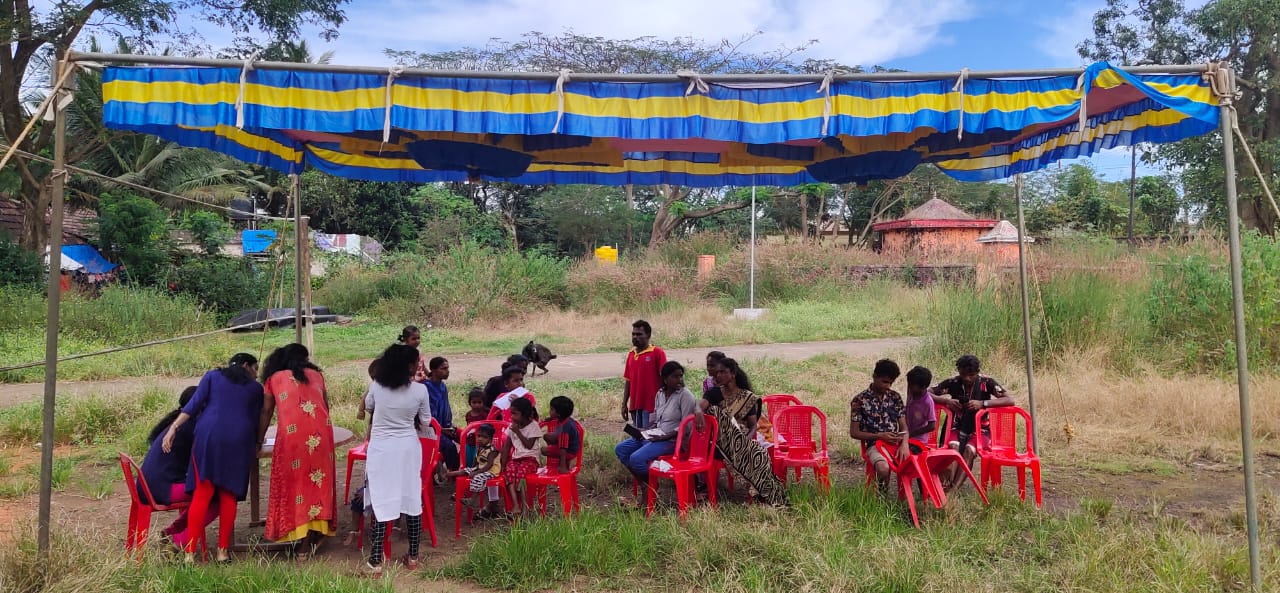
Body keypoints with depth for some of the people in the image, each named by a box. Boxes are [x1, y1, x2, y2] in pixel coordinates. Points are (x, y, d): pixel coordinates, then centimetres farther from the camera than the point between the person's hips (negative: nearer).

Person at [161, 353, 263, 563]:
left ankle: (190, 552, -2)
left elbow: (194, 405, 5)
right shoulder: (256, 388, 19)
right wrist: (256, 446, 30)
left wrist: (174, 428, 1)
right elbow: (256, 420, 19)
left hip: (208, 435, 0)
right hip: (239, 440, 0)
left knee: (201, 494, 0)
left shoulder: (212, 376, 19)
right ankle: (223, 550, 6)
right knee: (228, 495, 7)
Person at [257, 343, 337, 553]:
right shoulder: (316, 374, 22)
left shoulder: (273, 379, 18)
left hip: (292, 433, -2)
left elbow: (266, 412, 19)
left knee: (294, 481, 7)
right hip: (320, 432, 2)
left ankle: (303, 541, 8)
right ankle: (315, 534, 10)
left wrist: (259, 441, 29)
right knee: (317, 481, 10)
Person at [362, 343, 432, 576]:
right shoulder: (420, 390, -10)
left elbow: (368, 406, 16)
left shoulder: (376, 386, -6)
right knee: (413, 500, 11)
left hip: (381, 450, 0)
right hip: (408, 448, 0)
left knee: (382, 502, 3)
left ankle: (375, 562, 5)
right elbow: (426, 422, 3)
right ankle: (413, 557, 20)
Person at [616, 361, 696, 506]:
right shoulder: (659, 394, 10)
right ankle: (644, 484, 4)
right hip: (654, 436, 8)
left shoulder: (685, 396, -12)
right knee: (620, 449, -1)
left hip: (673, 440, -8)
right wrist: (644, 430, -1)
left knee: (636, 458, -25)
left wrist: (665, 437, -22)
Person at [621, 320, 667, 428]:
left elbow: (664, 378, -7)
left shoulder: (657, 353, -6)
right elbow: (628, 380, 15)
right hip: (634, 405, 6)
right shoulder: (631, 354, 11)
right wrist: (624, 404, 13)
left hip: (651, 406, -6)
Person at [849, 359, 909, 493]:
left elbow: (904, 426, 10)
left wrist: (904, 444, -11)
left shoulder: (895, 397, 11)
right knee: (883, 468, -36)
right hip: (875, 444, -3)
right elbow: (854, 433, -1)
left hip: (897, 443, 3)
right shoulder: (859, 400, -2)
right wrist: (879, 436, -12)